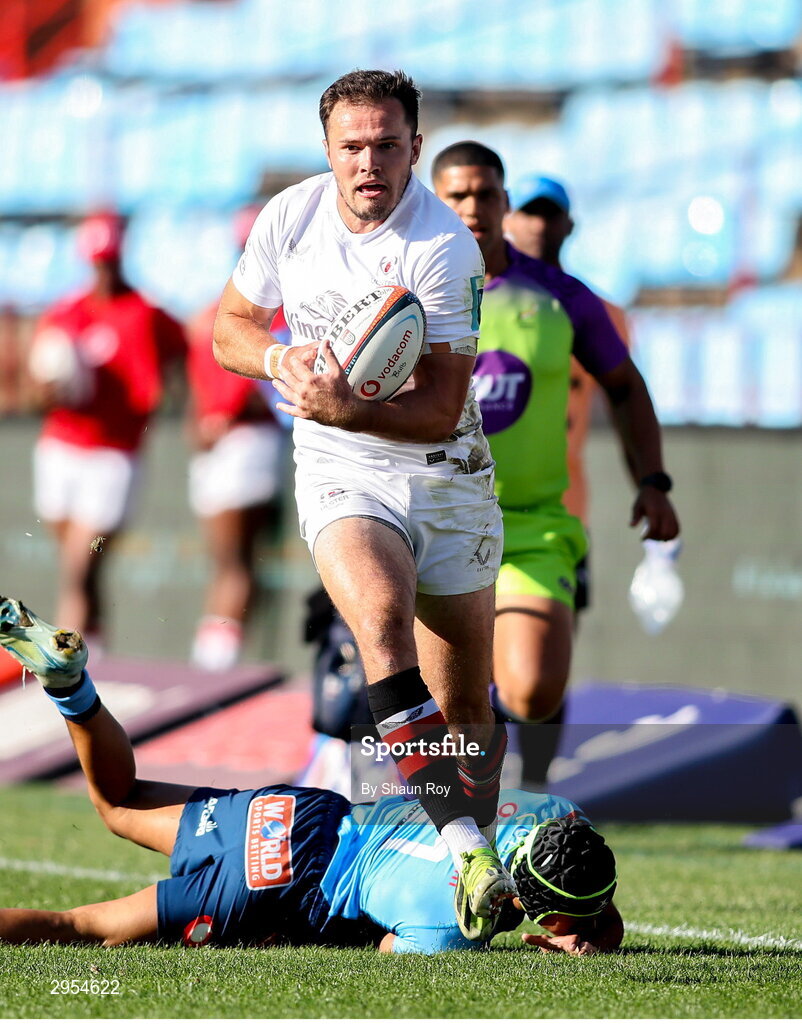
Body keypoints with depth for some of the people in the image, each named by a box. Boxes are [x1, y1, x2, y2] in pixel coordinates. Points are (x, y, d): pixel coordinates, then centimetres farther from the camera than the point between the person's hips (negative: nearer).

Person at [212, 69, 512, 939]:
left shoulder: (445, 247, -15)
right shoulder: (289, 217, -2)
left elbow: (439, 411, -16)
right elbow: (229, 327, 13)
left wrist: (347, 408, -31)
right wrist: (283, 357, -9)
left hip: (447, 475, 0)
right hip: (341, 474, 0)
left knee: (466, 706, 5)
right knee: (383, 621, -30)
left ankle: (480, 877, 24)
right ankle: (463, 845, -37)